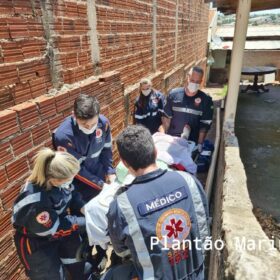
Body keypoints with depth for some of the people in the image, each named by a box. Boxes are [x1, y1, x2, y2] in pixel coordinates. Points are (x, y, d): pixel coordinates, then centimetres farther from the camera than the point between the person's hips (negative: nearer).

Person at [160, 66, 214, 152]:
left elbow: (204, 125, -5)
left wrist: (200, 144, -10)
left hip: (192, 143, -1)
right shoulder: (173, 94, -4)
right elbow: (166, 118, 2)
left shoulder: (205, 100, -7)